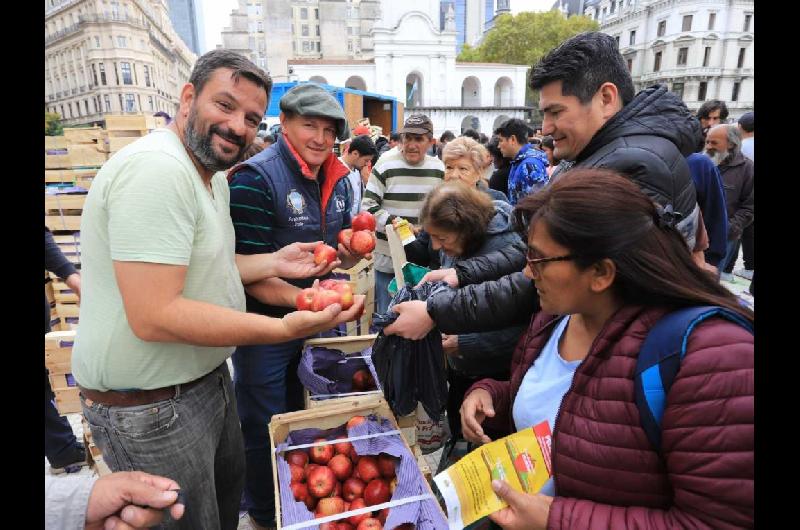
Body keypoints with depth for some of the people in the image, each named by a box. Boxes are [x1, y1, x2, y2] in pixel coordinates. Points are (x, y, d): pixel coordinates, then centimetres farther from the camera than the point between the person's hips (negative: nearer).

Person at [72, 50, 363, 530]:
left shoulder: (214, 175, 8)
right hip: (148, 403, -9)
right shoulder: (157, 168, -25)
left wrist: (274, 263, 1)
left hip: (206, 378, 10)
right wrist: (286, 328, -31)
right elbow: (154, 317, -30)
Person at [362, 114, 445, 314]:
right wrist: (392, 222, -22)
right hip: (389, 257, -3)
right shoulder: (386, 164, -8)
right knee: (387, 314, 7)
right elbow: (368, 204, -9)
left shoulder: (438, 168, 6)